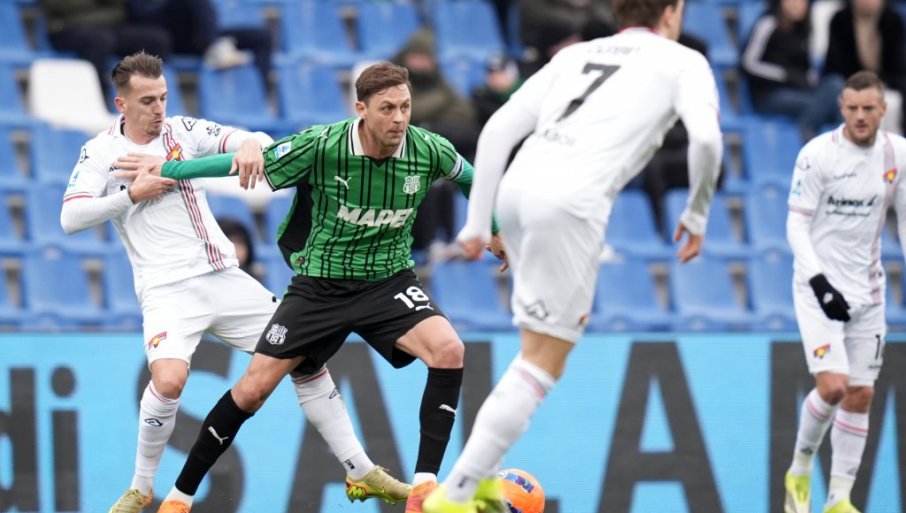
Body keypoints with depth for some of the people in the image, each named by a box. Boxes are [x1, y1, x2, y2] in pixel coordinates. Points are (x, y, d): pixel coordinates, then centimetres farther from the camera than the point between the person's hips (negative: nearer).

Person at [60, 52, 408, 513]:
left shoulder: (184, 130, 6)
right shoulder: (101, 151, 0)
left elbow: (258, 141, -2)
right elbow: (70, 218, -9)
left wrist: (250, 145, -26)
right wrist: (133, 194, -15)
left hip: (226, 278, 4)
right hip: (167, 289, -4)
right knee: (169, 380, -29)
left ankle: (361, 473, 14)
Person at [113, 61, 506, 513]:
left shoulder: (430, 151, -14)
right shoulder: (323, 146, -21)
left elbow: (470, 178, 10)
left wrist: (493, 228, 25)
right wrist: (167, 167, -4)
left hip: (389, 281, 1)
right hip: (320, 285, -1)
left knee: (448, 351, -28)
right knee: (254, 387, -4)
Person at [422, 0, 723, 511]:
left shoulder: (576, 55, 27)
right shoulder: (683, 61, 14)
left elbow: (498, 129, 18)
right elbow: (706, 138, -5)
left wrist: (477, 222, 19)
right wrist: (697, 214, 10)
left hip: (517, 189, 7)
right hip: (570, 204, -7)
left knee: (570, 324, 26)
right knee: (543, 362, 1)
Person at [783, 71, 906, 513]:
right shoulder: (818, 154, -13)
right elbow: (796, 225, -11)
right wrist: (819, 281, -21)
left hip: (866, 290, 5)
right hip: (820, 286, -5)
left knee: (860, 396, 4)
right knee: (832, 385, -17)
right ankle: (800, 470, 7)